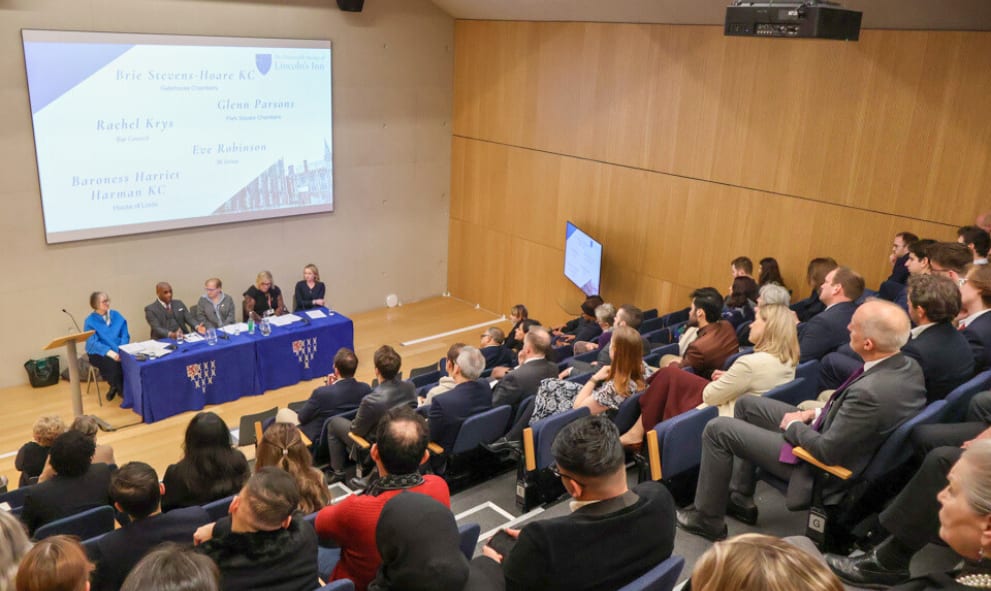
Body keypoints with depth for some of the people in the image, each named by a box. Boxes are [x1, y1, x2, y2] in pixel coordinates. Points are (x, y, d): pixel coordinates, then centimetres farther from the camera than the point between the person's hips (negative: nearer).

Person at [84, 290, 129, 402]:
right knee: (114, 363, -32)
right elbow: (92, 342, -15)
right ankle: (122, 391, -5)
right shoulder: (90, 321, -4)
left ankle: (115, 387, -3)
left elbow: (125, 335, 3)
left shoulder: (116, 315, 7)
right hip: (99, 353, -3)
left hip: (118, 351, 3)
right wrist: (109, 352, -30)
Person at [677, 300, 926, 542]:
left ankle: (708, 519, 15)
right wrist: (816, 413, 1)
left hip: (820, 466, -9)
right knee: (746, 404, 19)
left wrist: (793, 425, -10)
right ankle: (739, 498, 28)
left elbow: (827, 451, -27)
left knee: (717, 429, -4)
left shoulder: (870, 392, -37)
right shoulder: (909, 366, -9)